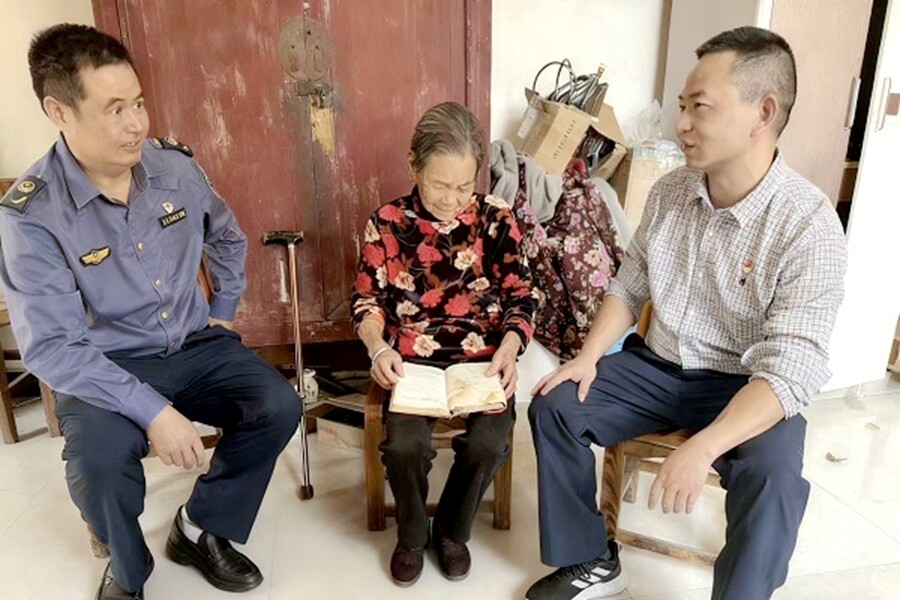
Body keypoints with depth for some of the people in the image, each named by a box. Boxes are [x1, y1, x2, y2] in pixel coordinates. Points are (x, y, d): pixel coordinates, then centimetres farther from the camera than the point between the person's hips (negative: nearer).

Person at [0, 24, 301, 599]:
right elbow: (52, 347, -21)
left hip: (195, 346, 4)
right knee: (99, 460, -31)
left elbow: (228, 237, 16)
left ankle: (200, 528, 9)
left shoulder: (174, 166, -4)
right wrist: (152, 410, -29)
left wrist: (224, 311, 12)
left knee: (279, 407, -18)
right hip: (105, 368, -3)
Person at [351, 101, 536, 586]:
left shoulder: (497, 220, -3)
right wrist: (378, 347, -17)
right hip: (412, 361, 0)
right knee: (405, 444, -24)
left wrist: (510, 346, -18)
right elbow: (368, 300, 3)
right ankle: (411, 536, 13)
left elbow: (520, 298, 1)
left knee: (488, 443, -23)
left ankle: (452, 531, 13)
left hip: (482, 360, 1)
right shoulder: (387, 223, -3)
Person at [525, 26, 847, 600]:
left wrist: (702, 449, -38)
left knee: (772, 480, -32)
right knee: (553, 406, -9)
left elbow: (789, 372, -26)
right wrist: (589, 356, -8)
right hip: (656, 367, 5)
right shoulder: (669, 191, -3)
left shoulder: (810, 227, -20)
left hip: (745, 387, -4)